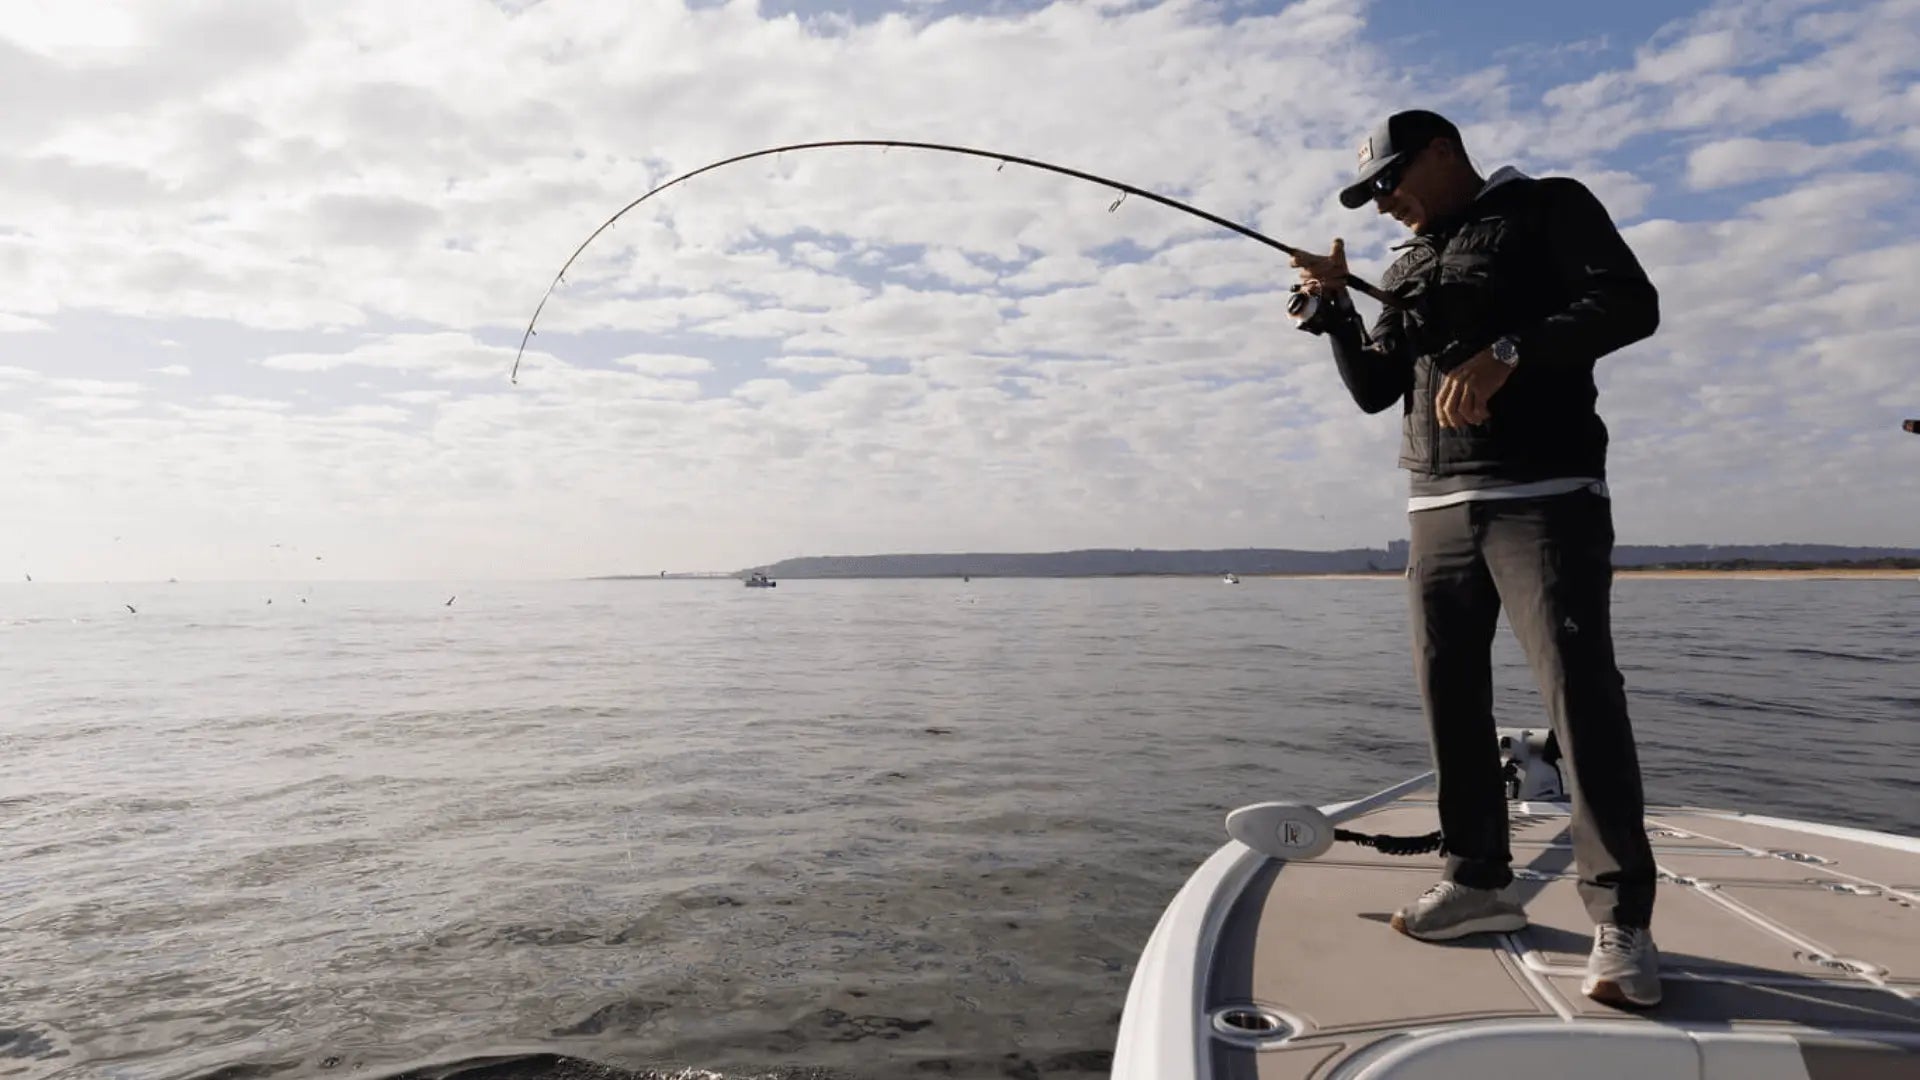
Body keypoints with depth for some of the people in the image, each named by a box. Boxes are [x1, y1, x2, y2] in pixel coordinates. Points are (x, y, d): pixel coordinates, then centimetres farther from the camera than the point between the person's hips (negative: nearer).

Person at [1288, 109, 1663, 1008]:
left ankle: (1621, 919, -5)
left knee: (1580, 692, -12)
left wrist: (1508, 350, -22)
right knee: (1449, 694, 4)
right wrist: (1336, 309, 2)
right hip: (1437, 509, 6)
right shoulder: (1407, 269, 21)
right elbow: (1373, 391, 16)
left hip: (1544, 497, -6)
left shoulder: (1548, 209, 5)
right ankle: (1480, 879, 14)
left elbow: (1630, 304, -9)